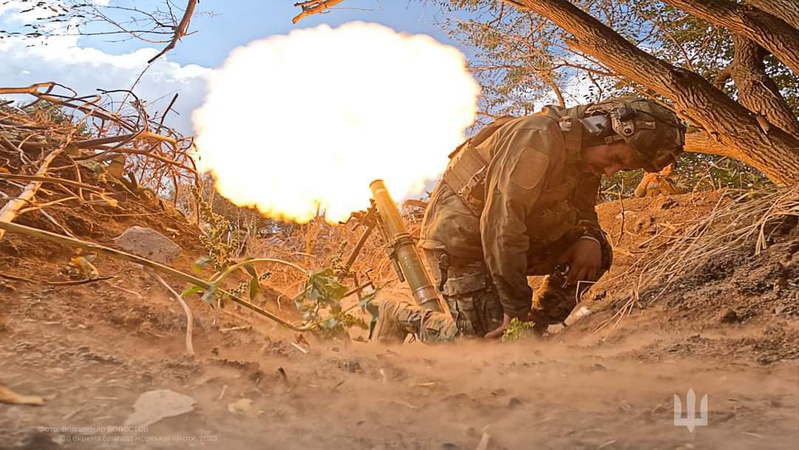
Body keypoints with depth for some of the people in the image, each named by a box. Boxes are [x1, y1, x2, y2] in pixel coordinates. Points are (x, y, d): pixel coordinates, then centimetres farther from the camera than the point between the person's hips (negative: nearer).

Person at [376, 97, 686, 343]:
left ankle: (536, 334, 5)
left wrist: (590, 238, -14)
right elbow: (501, 225, -31)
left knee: (595, 253, 0)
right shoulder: (540, 138, -28)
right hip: (459, 234, -9)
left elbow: (582, 212, 12)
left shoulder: (588, 153, 1)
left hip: (507, 237, 9)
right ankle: (400, 315, 9)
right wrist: (517, 307, -25)